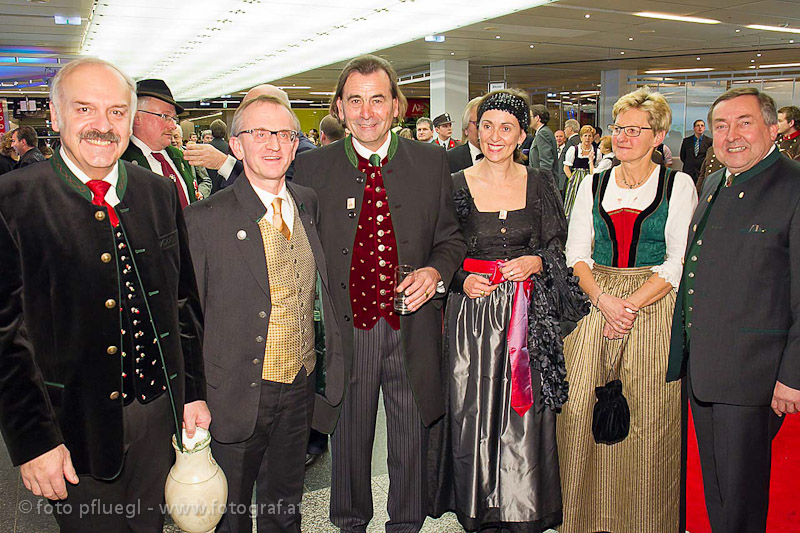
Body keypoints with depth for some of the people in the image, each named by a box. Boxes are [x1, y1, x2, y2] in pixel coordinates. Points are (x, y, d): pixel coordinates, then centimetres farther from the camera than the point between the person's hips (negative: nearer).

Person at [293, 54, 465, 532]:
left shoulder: (432, 162, 2)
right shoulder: (312, 167, 0)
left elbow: (451, 238, 8)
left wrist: (436, 270, -13)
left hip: (413, 328, 1)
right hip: (344, 328, 0)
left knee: (413, 437, 15)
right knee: (348, 436, 16)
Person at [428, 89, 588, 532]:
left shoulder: (539, 184, 5)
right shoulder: (455, 185, 1)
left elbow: (557, 249, 7)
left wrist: (535, 263, -13)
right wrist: (461, 280, -14)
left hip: (526, 315, 1)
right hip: (470, 313, -1)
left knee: (523, 415, 4)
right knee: (470, 412, 5)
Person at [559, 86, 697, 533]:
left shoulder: (679, 185, 3)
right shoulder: (593, 185, 11)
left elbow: (679, 260, -4)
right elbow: (576, 252, 6)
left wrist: (631, 304, -14)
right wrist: (603, 299, -10)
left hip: (654, 305, -2)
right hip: (596, 302, 3)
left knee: (649, 416, 0)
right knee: (579, 408, -1)